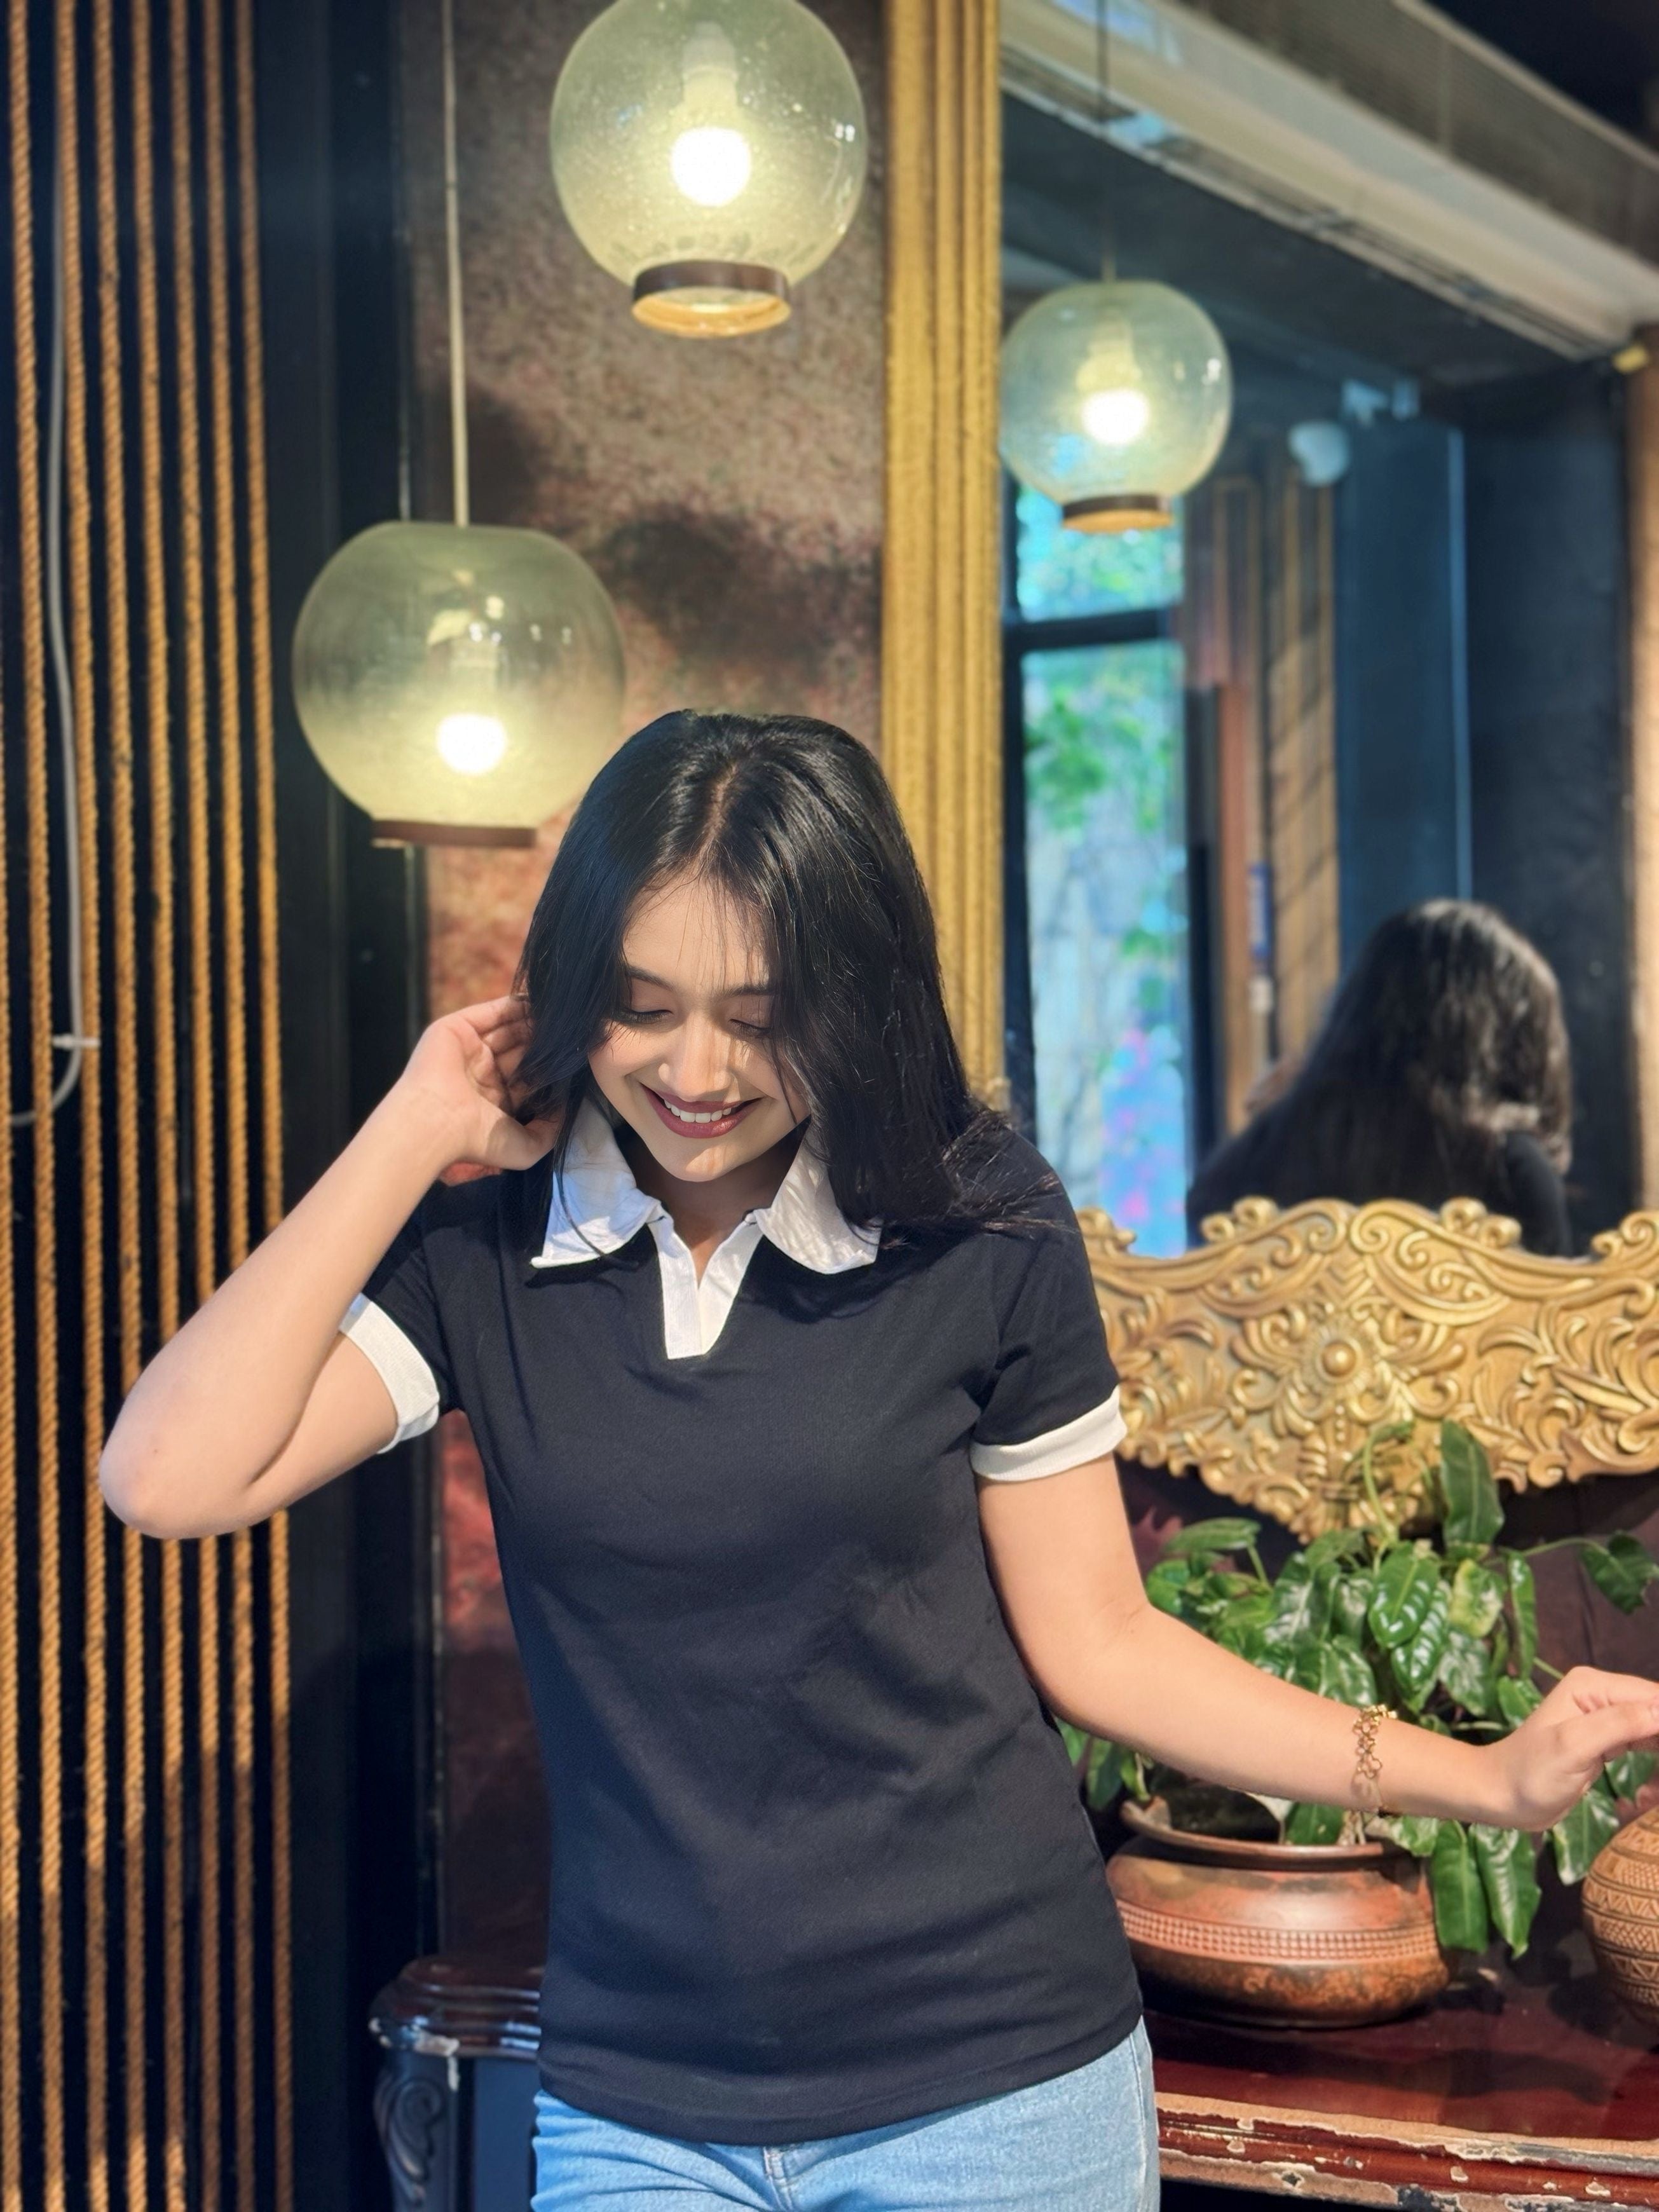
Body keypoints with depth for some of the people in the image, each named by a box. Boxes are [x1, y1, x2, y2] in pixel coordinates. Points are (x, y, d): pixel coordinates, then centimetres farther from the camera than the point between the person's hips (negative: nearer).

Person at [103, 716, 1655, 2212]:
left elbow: (1094, 1641, -1)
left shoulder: (981, 1234, -7)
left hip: (994, 2080, -1)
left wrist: (1488, 1778, -9)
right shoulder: (487, 1254, -4)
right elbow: (167, 1480, -15)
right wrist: (413, 1133, -12)